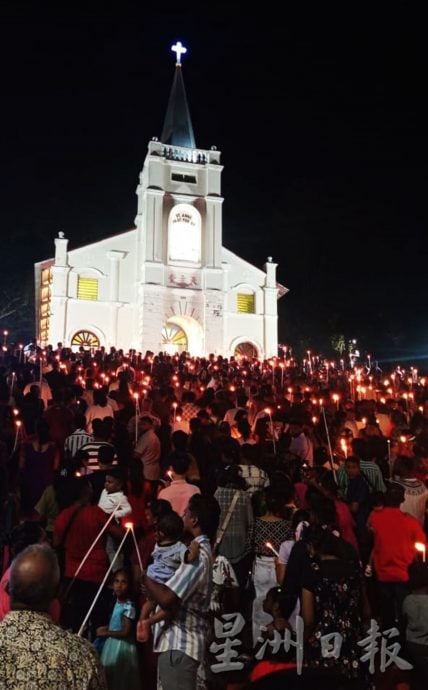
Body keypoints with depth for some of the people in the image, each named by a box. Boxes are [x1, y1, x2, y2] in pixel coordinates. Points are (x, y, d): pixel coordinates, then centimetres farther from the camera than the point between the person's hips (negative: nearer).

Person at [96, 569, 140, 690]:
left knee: (120, 680, 2)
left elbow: (125, 632, -22)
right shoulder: (117, 602, 4)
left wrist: (105, 633, -13)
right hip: (112, 644, 8)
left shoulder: (129, 606, -21)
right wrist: (105, 628, -2)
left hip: (122, 646, -8)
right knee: (111, 678, 18)